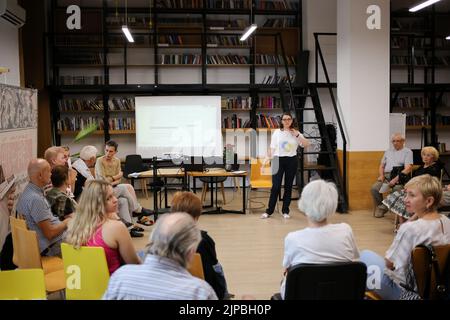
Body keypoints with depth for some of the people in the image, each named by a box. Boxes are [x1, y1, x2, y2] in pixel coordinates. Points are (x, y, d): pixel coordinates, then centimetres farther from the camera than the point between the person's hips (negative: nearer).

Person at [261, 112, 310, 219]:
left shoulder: (296, 133, 4)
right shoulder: (277, 132, 3)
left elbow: (306, 144, -5)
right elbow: (272, 148, 4)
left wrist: (297, 135, -13)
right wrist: (268, 159, -3)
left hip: (291, 161, 1)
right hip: (278, 160, -1)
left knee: (288, 186, 8)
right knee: (276, 186, -3)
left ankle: (285, 211, 18)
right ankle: (269, 211, 6)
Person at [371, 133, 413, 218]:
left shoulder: (407, 152, 5)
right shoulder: (388, 151, 25)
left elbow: (408, 169, -8)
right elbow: (381, 166, 25)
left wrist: (395, 179, -19)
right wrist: (381, 175, 2)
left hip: (399, 177, -5)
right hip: (386, 176, 5)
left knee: (397, 189, -36)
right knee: (374, 188, -23)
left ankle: (383, 207, -16)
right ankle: (380, 207, -2)